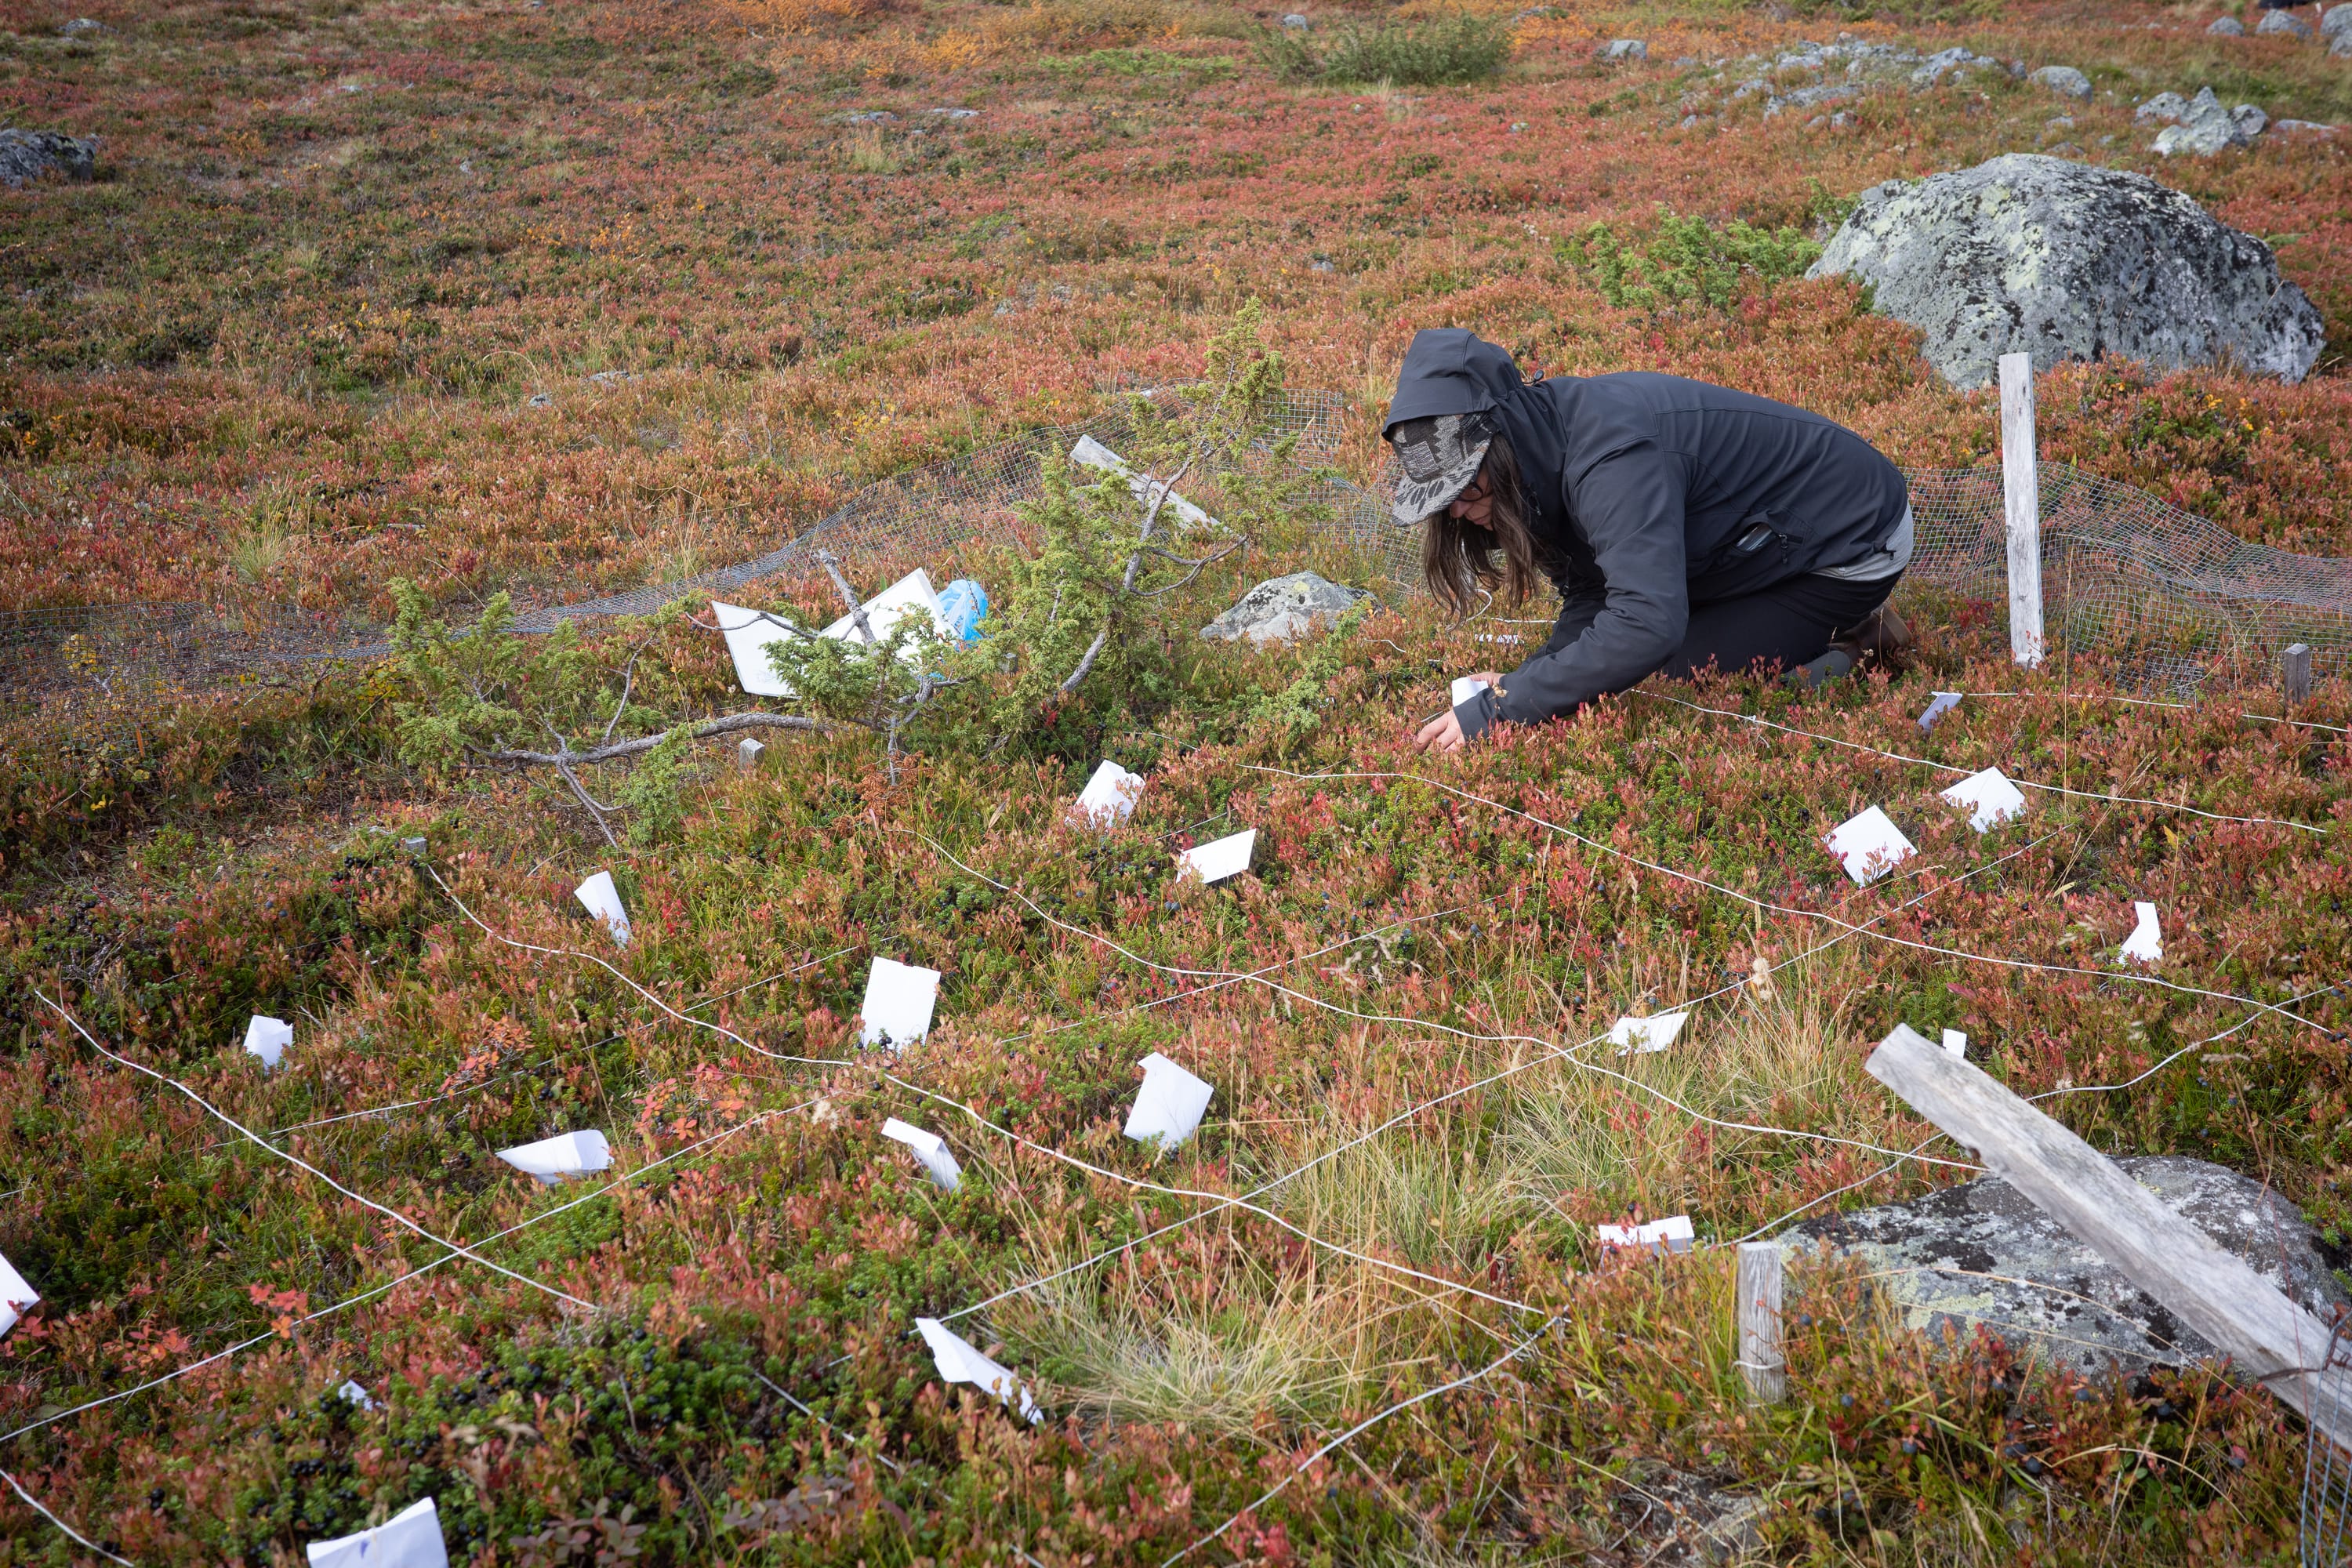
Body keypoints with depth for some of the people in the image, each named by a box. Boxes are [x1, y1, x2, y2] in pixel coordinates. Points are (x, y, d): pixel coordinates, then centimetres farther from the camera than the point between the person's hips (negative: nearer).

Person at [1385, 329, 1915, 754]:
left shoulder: (1613, 459, -37)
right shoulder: (1549, 448, -8)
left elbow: (1646, 625, -46)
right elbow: (1590, 599, -5)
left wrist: (1499, 709, -42)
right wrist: (1523, 684, -24)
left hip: (1859, 541, -9)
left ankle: (1848, 651, 2)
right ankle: (1834, 623, 16)